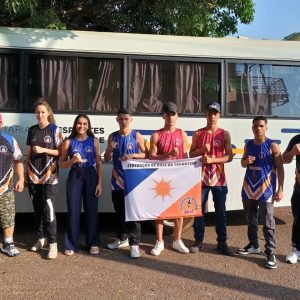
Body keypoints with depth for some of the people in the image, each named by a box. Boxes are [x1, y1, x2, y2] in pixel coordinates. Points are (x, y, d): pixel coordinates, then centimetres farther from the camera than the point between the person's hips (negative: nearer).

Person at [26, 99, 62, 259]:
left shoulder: (54, 129, -1)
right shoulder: (32, 130, 10)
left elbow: (60, 152, -2)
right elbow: (28, 153, 14)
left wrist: (44, 150, -16)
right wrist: (25, 173, 11)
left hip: (49, 176, -4)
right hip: (33, 175, 4)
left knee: (48, 208, -11)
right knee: (37, 208, 10)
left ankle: (53, 243, -6)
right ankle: (41, 238, 24)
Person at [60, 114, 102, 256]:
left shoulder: (94, 141, 4)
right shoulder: (68, 142, 3)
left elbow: (99, 163, 3)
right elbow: (62, 164, 5)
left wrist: (100, 183, -4)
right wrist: (72, 160, -16)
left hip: (90, 176, 0)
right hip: (74, 177, 0)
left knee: (91, 210, 4)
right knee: (73, 211, 1)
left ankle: (93, 244, 15)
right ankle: (71, 245, 11)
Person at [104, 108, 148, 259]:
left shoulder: (136, 136, -1)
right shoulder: (112, 137, 7)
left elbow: (146, 154, 0)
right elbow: (106, 158, 9)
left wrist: (133, 155, -17)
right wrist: (110, 148, -11)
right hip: (117, 179, 4)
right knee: (119, 211, 14)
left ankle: (134, 244, -3)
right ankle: (122, 238, 29)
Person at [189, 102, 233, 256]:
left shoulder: (225, 134, 2)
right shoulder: (198, 133, 4)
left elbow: (229, 157, -2)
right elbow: (191, 154, 5)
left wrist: (212, 159, -17)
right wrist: (201, 150, -15)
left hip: (219, 178, 0)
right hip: (202, 177, 0)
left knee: (221, 211, 6)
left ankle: (222, 242, 16)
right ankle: (198, 240, 17)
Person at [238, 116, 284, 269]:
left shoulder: (272, 146, -7)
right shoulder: (248, 144, 7)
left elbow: (280, 168, -6)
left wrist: (280, 189, -11)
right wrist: (246, 161, -7)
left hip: (265, 190, -5)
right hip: (248, 188, 5)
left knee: (268, 223, -1)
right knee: (251, 220, 16)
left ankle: (270, 253, 6)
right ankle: (253, 245, 31)